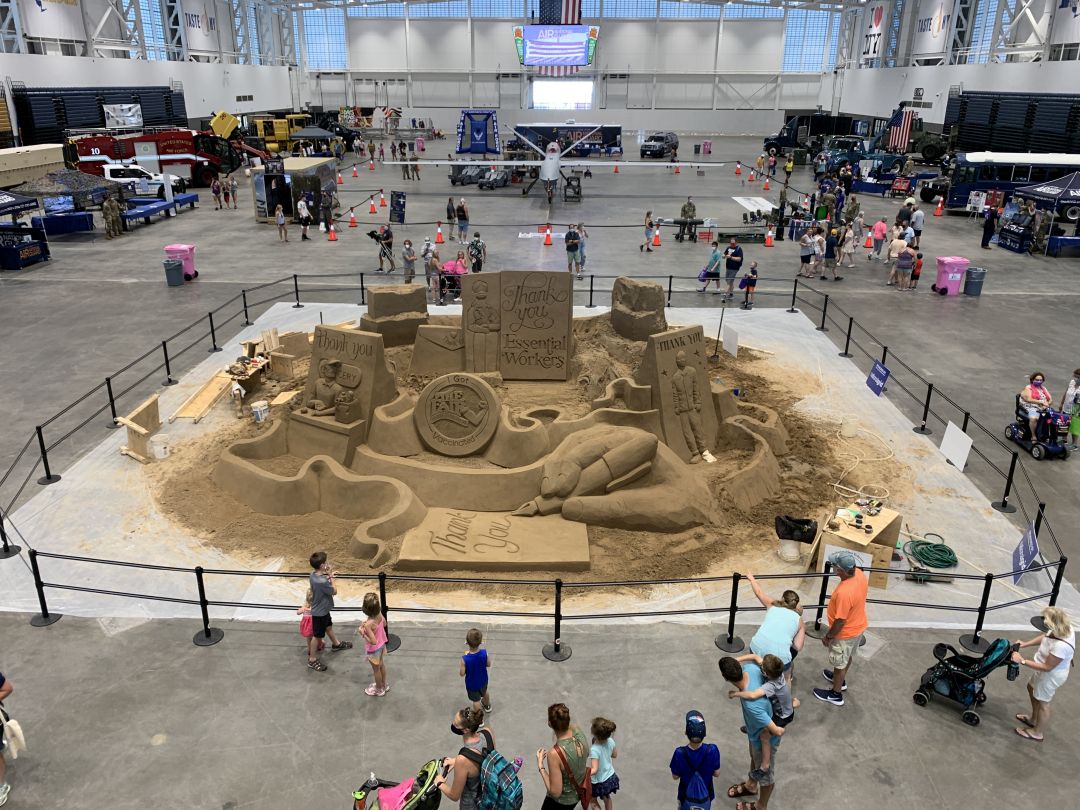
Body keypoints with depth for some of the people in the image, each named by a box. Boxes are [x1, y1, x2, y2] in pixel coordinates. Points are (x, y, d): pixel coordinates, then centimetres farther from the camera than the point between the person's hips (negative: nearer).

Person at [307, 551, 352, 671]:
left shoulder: (313, 575, -11)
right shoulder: (322, 582, -38)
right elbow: (334, 591, -20)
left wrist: (328, 577, -1)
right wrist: (330, 577, -15)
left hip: (322, 609, 9)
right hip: (320, 612, -9)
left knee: (328, 626, 30)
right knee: (317, 635, 9)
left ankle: (336, 644, 54)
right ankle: (312, 660, 26)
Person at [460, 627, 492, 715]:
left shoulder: (465, 659, -38)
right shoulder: (484, 653, -30)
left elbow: (462, 673, -23)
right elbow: (488, 665, -11)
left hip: (472, 684, -4)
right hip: (483, 680, 4)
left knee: (476, 700, 23)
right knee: (484, 693, 35)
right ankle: (487, 706, 63)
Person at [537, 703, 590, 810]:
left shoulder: (555, 754, -39)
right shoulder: (579, 733, -22)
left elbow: (555, 792, -29)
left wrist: (540, 766, -22)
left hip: (560, 801, -6)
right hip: (577, 794, 6)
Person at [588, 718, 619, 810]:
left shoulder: (594, 750, -36)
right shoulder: (610, 741, -18)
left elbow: (594, 770, -38)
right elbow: (615, 755, -1)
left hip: (599, 782, -6)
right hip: (610, 777, 6)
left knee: (593, 801, 23)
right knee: (607, 798, 31)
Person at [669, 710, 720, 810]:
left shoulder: (680, 753, -32)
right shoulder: (712, 750, -30)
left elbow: (675, 776, -15)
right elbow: (716, 773, -13)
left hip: (687, 794, -1)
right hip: (705, 793, 1)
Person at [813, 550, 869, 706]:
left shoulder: (844, 592, -41)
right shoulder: (860, 574, -16)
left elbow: (840, 621, -29)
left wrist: (828, 636, -13)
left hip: (846, 633, -8)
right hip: (859, 626, 8)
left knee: (840, 663, 16)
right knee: (847, 657, 31)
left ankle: (836, 694, 37)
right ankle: (841, 680, 55)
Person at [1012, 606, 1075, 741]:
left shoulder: (1061, 646, -43)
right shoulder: (1064, 628, -19)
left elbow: (1047, 667, -30)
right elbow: (1045, 636, 3)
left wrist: (1022, 661, -25)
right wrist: (1025, 644, 0)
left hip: (1052, 675, -9)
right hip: (1048, 671, 9)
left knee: (1043, 702, 15)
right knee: (1032, 688, 29)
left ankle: (1038, 733, 39)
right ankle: (1033, 718, 52)